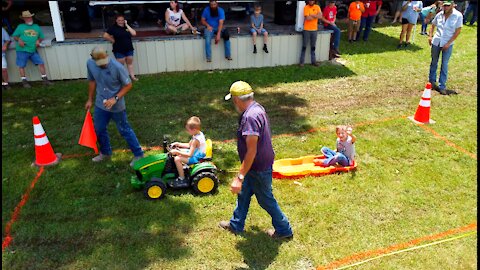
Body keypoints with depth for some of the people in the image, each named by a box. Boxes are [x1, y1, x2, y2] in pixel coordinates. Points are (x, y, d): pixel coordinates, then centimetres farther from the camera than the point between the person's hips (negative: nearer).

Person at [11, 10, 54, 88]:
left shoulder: (36, 27, 17)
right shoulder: (20, 26, 8)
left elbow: (41, 37, 22)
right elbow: (15, 36, 9)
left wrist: (38, 40, 0)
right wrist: (19, 40, -12)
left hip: (33, 50, 3)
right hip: (22, 50, -2)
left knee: (41, 63, -6)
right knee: (21, 66, -4)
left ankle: (45, 80, 1)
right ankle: (24, 81, 4)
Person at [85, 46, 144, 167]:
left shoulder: (117, 67, -27)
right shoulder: (90, 64, -11)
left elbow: (128, 85, -17)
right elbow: (92, 81, 6)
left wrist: (115, 98, -25)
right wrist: (90, 99, 11)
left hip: (117, 106, -5)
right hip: (100, 104, 5)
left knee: (124, 130, 6)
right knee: (99, 130, 19)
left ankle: (138, 154, 22)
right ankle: (105, 153, 43)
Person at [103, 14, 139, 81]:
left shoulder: (127, 27, 5)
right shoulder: (113, 27, -7)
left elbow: (134, 33, -9)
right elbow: (105, 36, -12)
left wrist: (127, 25, -9)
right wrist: (113, 41, -8)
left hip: (129, 49, 4)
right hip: (119, 50, -4)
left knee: (130, 62, 11)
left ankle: (132, 76, 18)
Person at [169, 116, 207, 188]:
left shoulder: (195, 140, -29)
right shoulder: (199, 133, 0)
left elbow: (189, 154, -28)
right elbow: (189, 145, 12)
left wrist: (177, 152, -24)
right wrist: (178, 144, 4)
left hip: (196, 158, -10)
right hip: (198, 153, 10)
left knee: (177, 159, -18)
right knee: (178, 152, 16)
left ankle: (182, 180, -7)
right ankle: (180, 170, 21)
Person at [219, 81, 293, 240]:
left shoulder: (250, 117, -30)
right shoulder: (256, 108, 2)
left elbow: (251, 151, -32)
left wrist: (239, 177, -29)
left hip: (259, 169, -10)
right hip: (257, 165, 10)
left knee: (266, 200, 10)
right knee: (243, 193, 23)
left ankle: (284, 230, 30)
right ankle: (236, 225, 41)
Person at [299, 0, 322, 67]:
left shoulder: (317, 7, 4)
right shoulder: (306, 7, -8)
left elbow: (320, 16, -10)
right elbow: (307, 18, -19)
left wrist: (311, 15, -17)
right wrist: (316, 16, -6)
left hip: (314, 29, 4)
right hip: (307, 29, -4)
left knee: (313, 46, 11)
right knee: (304, 46, 2)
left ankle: (313, 61, 19)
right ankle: (301, 61, 8)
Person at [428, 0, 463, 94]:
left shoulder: (458, 15, -9)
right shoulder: (439, 14, 0)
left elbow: (458, 31, -9)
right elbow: (433, 25, 15)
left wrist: (448, 43, -14)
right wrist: (430, 36, 0)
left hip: (448, 44, -3)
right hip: (436, 42, 3)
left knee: (444, 65, -2)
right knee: (434, 62, 13)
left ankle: (442, 86, 2)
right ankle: (432, 81, 28)